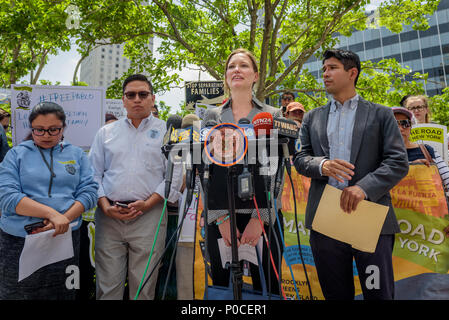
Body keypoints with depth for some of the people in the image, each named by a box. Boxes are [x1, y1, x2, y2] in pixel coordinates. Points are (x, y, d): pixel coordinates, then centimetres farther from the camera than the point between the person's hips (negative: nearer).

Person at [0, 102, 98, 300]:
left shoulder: (76, 154, 8)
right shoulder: (17, 154, 4)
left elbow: (89, 192, -1)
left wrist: (63, 219, -17)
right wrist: (52, 213, -20)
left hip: (65, 238, 1)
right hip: (19, 241, -1)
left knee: (62, 294, 11)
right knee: (18, 294, 8)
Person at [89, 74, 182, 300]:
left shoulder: (166, 132, 7)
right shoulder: (106, 132, 15)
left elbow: (174, 175, 0)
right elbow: (94, 174, 12)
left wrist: (148, 203, -11)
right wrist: (105, 206, -4)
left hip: (149, 216, -2)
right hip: (109, 217, 2)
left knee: (143, 286, 6)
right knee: (108, 285, 7)